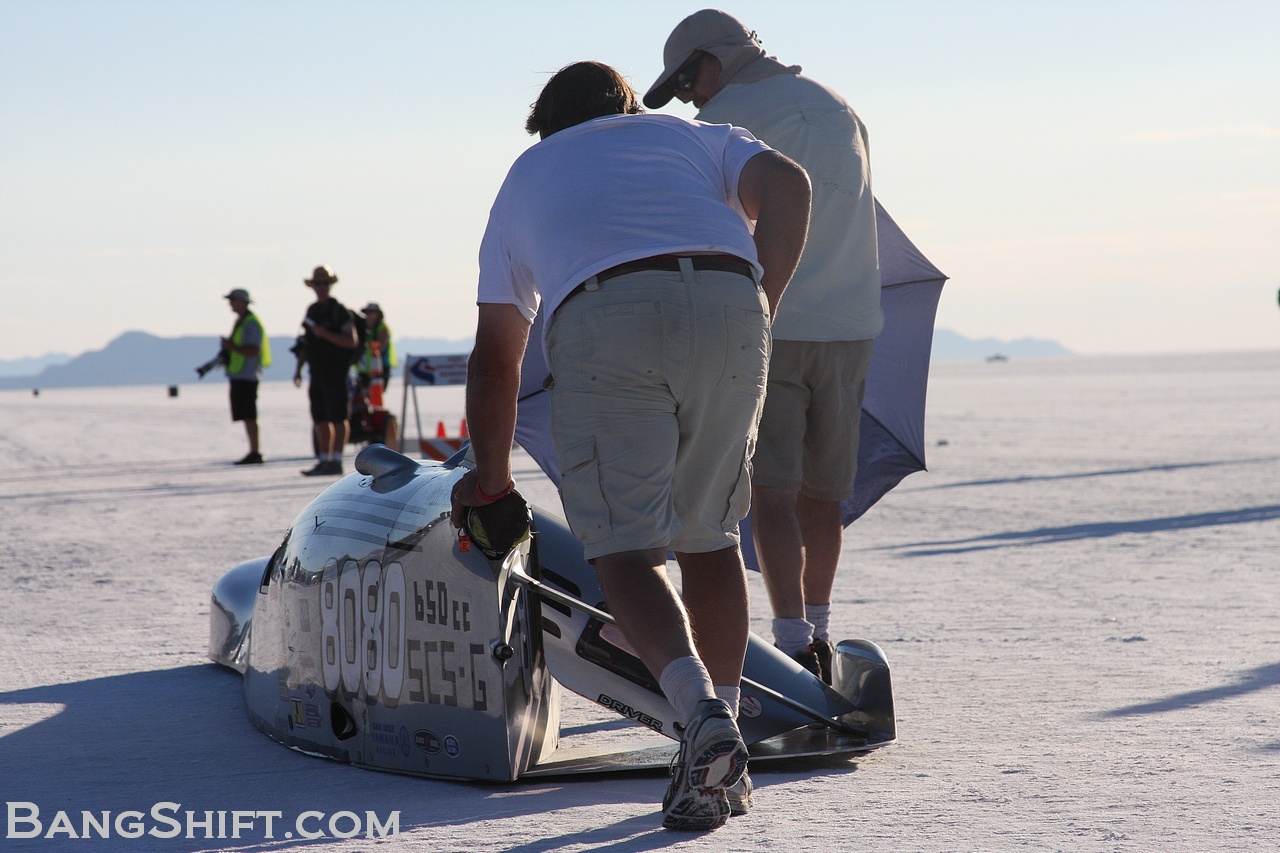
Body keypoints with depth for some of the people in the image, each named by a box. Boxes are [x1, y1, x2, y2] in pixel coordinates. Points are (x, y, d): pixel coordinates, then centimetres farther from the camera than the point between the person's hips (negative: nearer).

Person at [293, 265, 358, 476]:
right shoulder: (312, 310, 15)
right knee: (320, 419, 8)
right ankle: (324, 461, 13)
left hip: (335, 372, -7)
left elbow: (352, 340, -14)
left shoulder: (338, 310, -6)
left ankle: (336, 461, -5)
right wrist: (299, 368, 15)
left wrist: (325, 334, -23)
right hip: (317, 372, 7)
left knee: (337, 418, -6)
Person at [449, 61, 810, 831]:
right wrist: (765, 307, 13)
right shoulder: (694, 136, 36)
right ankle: (728, 765, 15)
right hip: (726, 300, 2)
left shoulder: (525, 177, 37)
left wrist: (491, 474, 46)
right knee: (710, 534, 16)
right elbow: (786, 184, 11)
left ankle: (703, 716, -29)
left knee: (626, 549, -2)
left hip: (599, 316, -1)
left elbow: (495, 356, 36)